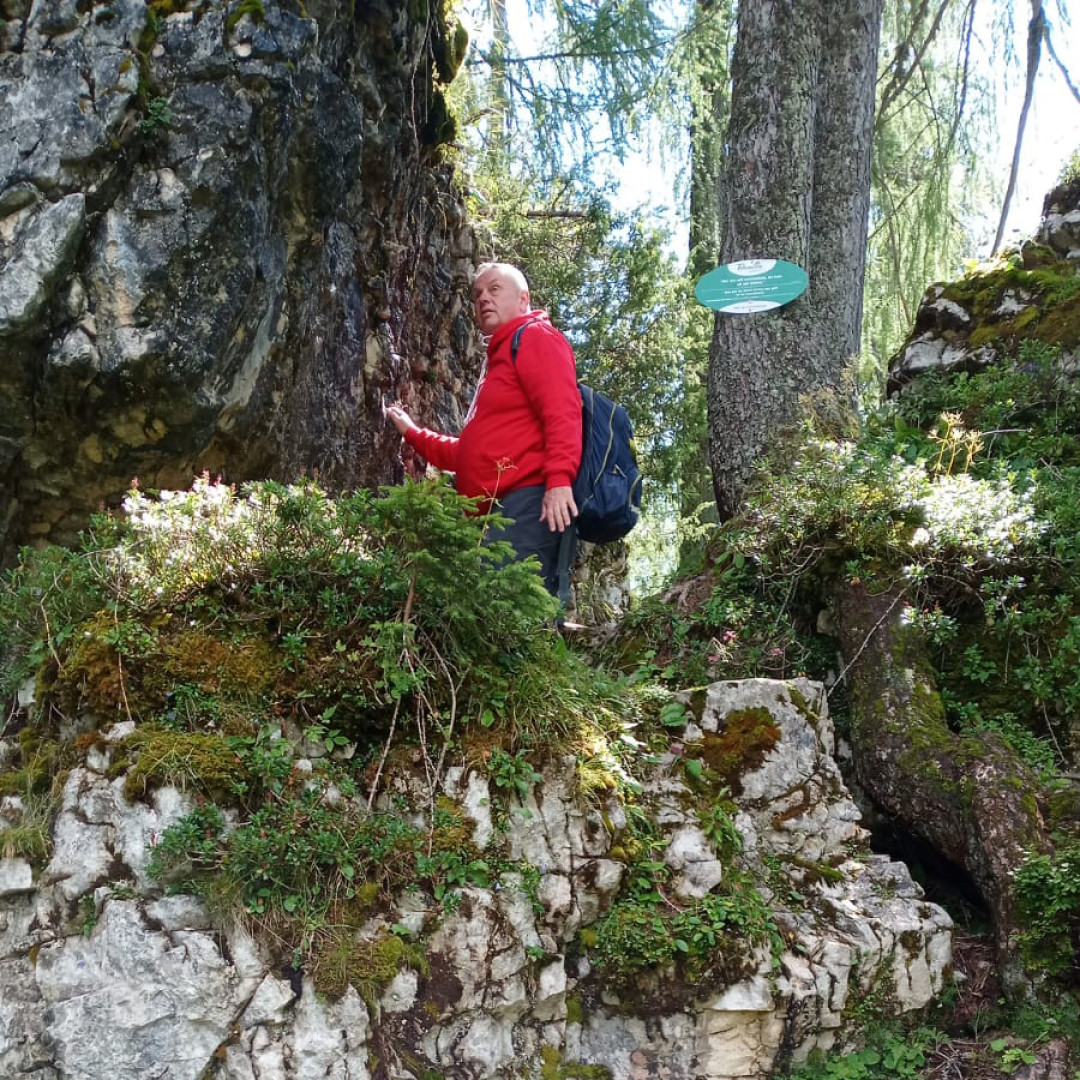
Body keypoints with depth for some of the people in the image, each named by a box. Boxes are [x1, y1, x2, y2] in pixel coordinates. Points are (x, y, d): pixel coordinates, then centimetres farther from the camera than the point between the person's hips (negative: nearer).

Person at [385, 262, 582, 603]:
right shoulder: (498, 359, 33)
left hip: (531, 501, -9)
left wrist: (559, 478, -26)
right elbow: (470, 451, 38)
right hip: (498, 511, 9)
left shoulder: (536, 336, 6)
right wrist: (413, 434, 41)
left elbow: (562, 411, -12)